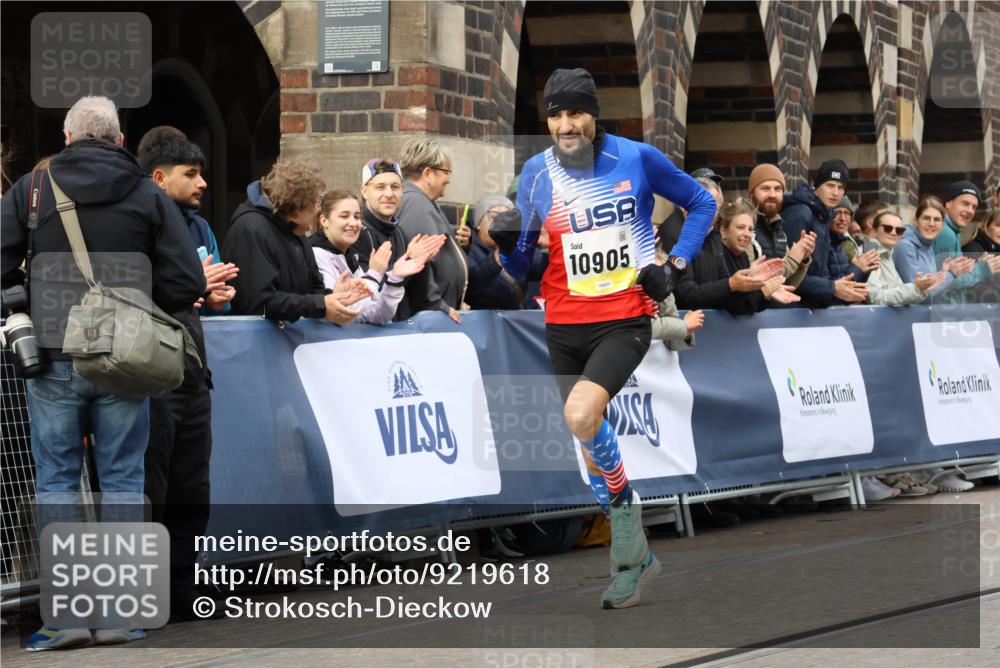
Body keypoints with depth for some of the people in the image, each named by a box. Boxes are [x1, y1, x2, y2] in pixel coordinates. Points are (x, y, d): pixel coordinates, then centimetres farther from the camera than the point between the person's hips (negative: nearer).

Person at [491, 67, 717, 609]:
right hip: (564, 327, 4)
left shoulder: (636, 159, -7)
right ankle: (633, 558, 28)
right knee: (595, 453, 11)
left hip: (625, 320, -4)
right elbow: (520, 268, 6)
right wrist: (507, 245, -16)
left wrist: (675, 265, -2)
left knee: (581, 414, -29)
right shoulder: (536, 175, -1)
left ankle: (623, 504, -3)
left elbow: (702, 203, 8)